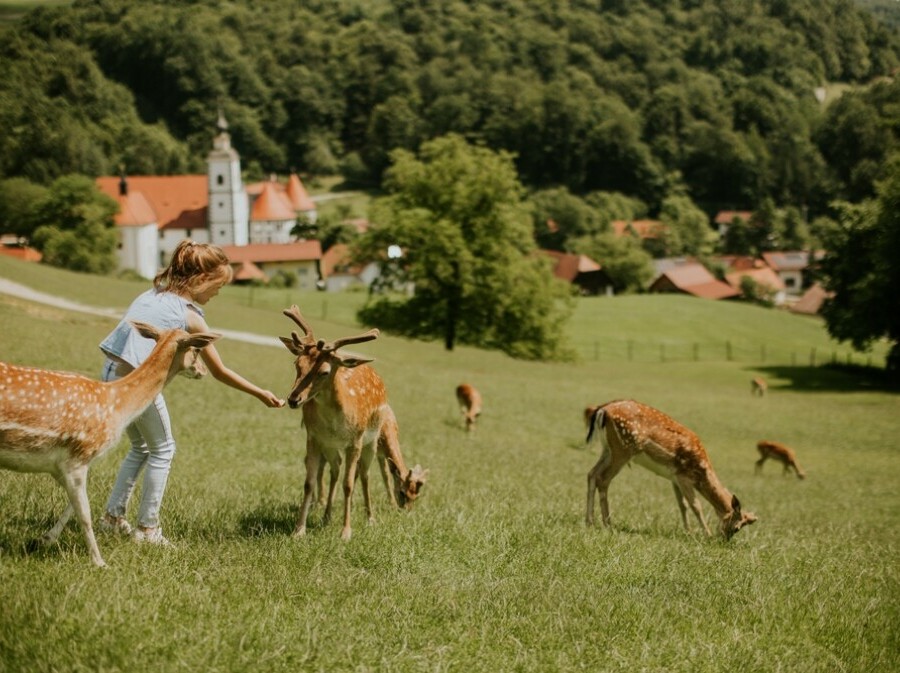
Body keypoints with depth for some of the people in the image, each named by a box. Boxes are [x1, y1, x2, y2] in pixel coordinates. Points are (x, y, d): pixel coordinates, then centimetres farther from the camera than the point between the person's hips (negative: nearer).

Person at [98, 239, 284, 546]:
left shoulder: (153, 293, 11)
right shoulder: (191, 317, -8)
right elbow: (219, 372, -1)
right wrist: (261, 394, 7)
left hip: (112, 372, 7)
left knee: (141, 446, 24)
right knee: (162, 450, 10)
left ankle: (113, 515, 26)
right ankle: (147, 527, 11)